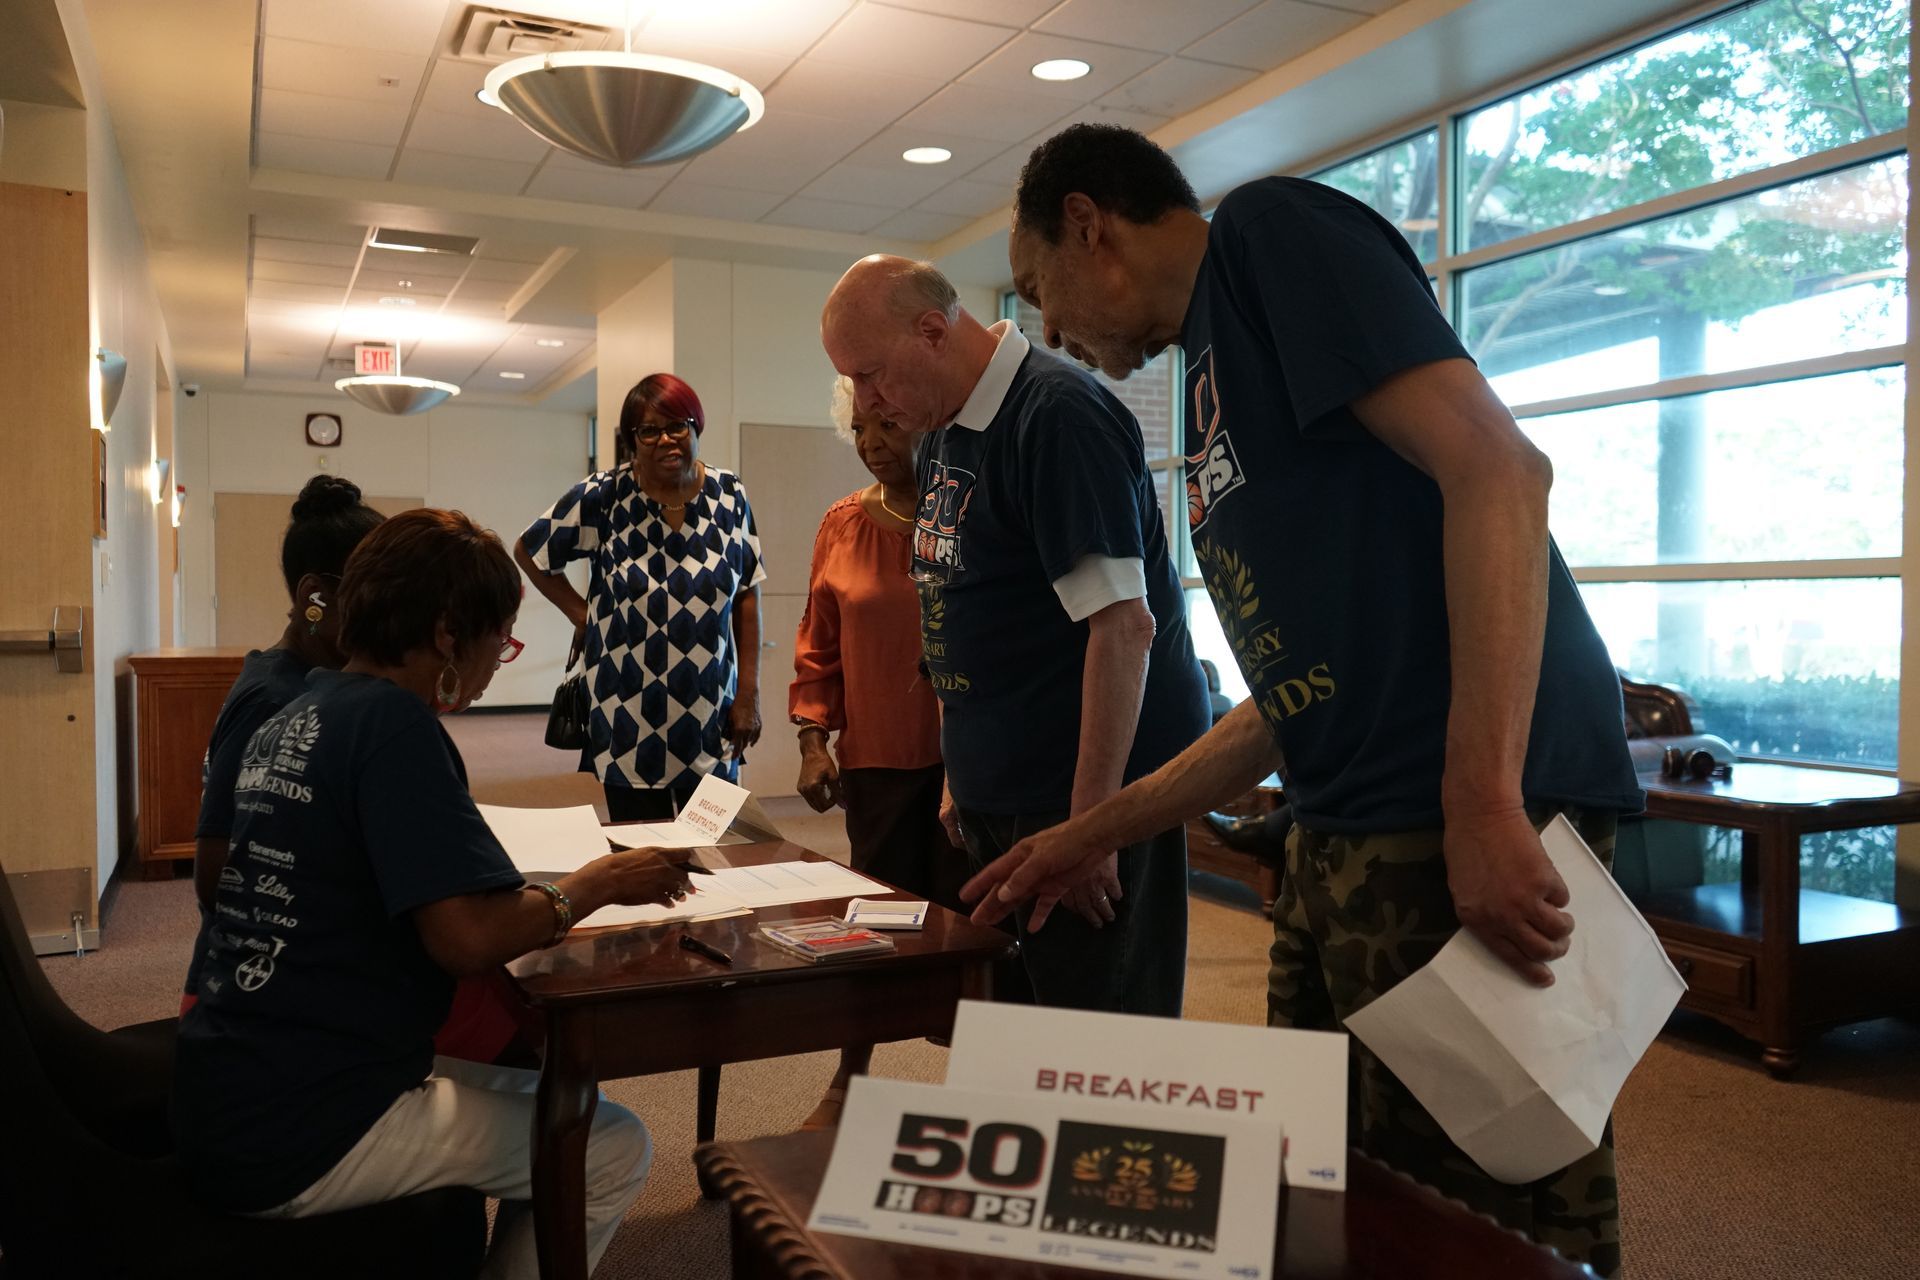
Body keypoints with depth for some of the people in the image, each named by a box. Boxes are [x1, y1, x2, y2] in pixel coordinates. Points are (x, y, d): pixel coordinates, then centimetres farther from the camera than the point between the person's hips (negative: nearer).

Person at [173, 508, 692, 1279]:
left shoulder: (292, 720, 7)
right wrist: (599, 884, -11)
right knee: (612, 1149, -1)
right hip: (295, 1138, -9)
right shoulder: (392, 721, -19)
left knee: (523, 1087, 23)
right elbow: (469, 936, -27)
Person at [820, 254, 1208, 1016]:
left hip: (1085, 790, -8)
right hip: (995, 798, 9)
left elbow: (1123, 626, -22)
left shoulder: (1058, 416, -17)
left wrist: (1090, 820, -21)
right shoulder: (944, 431, 11)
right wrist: (961, 779, 18)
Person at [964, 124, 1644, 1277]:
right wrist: (1097, 833, 24)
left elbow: (1497, 468, -16)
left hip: (1476, 829, -9)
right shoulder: (1217, 372, 22)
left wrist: (1483, 803, -24)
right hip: (1347, 836, 9)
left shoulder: (1268, 233, -2)